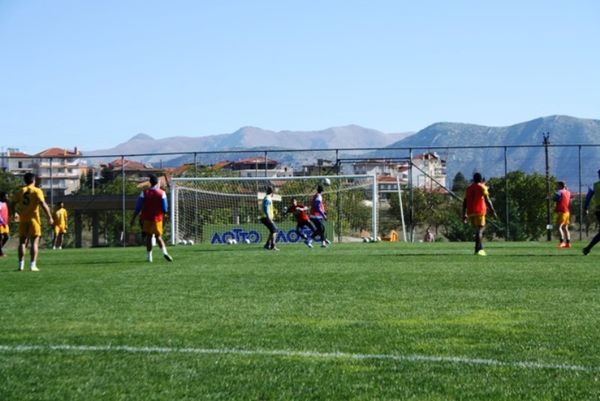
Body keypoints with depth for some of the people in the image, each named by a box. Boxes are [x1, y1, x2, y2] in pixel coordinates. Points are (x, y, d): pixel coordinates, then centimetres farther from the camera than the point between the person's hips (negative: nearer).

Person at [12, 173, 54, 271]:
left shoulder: (20, 191, 6)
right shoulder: (37, 191, -5)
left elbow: (14, 205, 7)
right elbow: (43, 204, -15)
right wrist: (49, 217, -10)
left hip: (23, 220, 3)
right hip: (33, 219, -3)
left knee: (22, 242, 10)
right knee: (34, 242, 1)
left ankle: (21, 265, 7)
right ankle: (33, 265, -5)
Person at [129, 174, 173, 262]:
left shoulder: (144, 193, -1)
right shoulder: (161, 193, -5)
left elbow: (138, 207, -2)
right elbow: (165, 209, -5)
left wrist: (133, 219, 3)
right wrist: (164, 213, 18)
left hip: (146, 218, 1)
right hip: (157, 218, -1)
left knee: (149, 236, 8)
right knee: (158, 236, 6)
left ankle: (149, 257, 2)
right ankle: (164, 252, -17)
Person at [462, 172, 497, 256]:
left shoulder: (468, 188, 15)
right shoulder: (482, 187, -1)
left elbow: (464, 202, 12)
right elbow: (487, 200, -8)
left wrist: (464, 214, 14)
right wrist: (493, 211, -3)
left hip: (470, 213, 5)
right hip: (479, 211, -5)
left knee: (478, 230, 17)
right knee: (480, 230, -7)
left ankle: (480, 248, 15)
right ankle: (478, 250, -17)